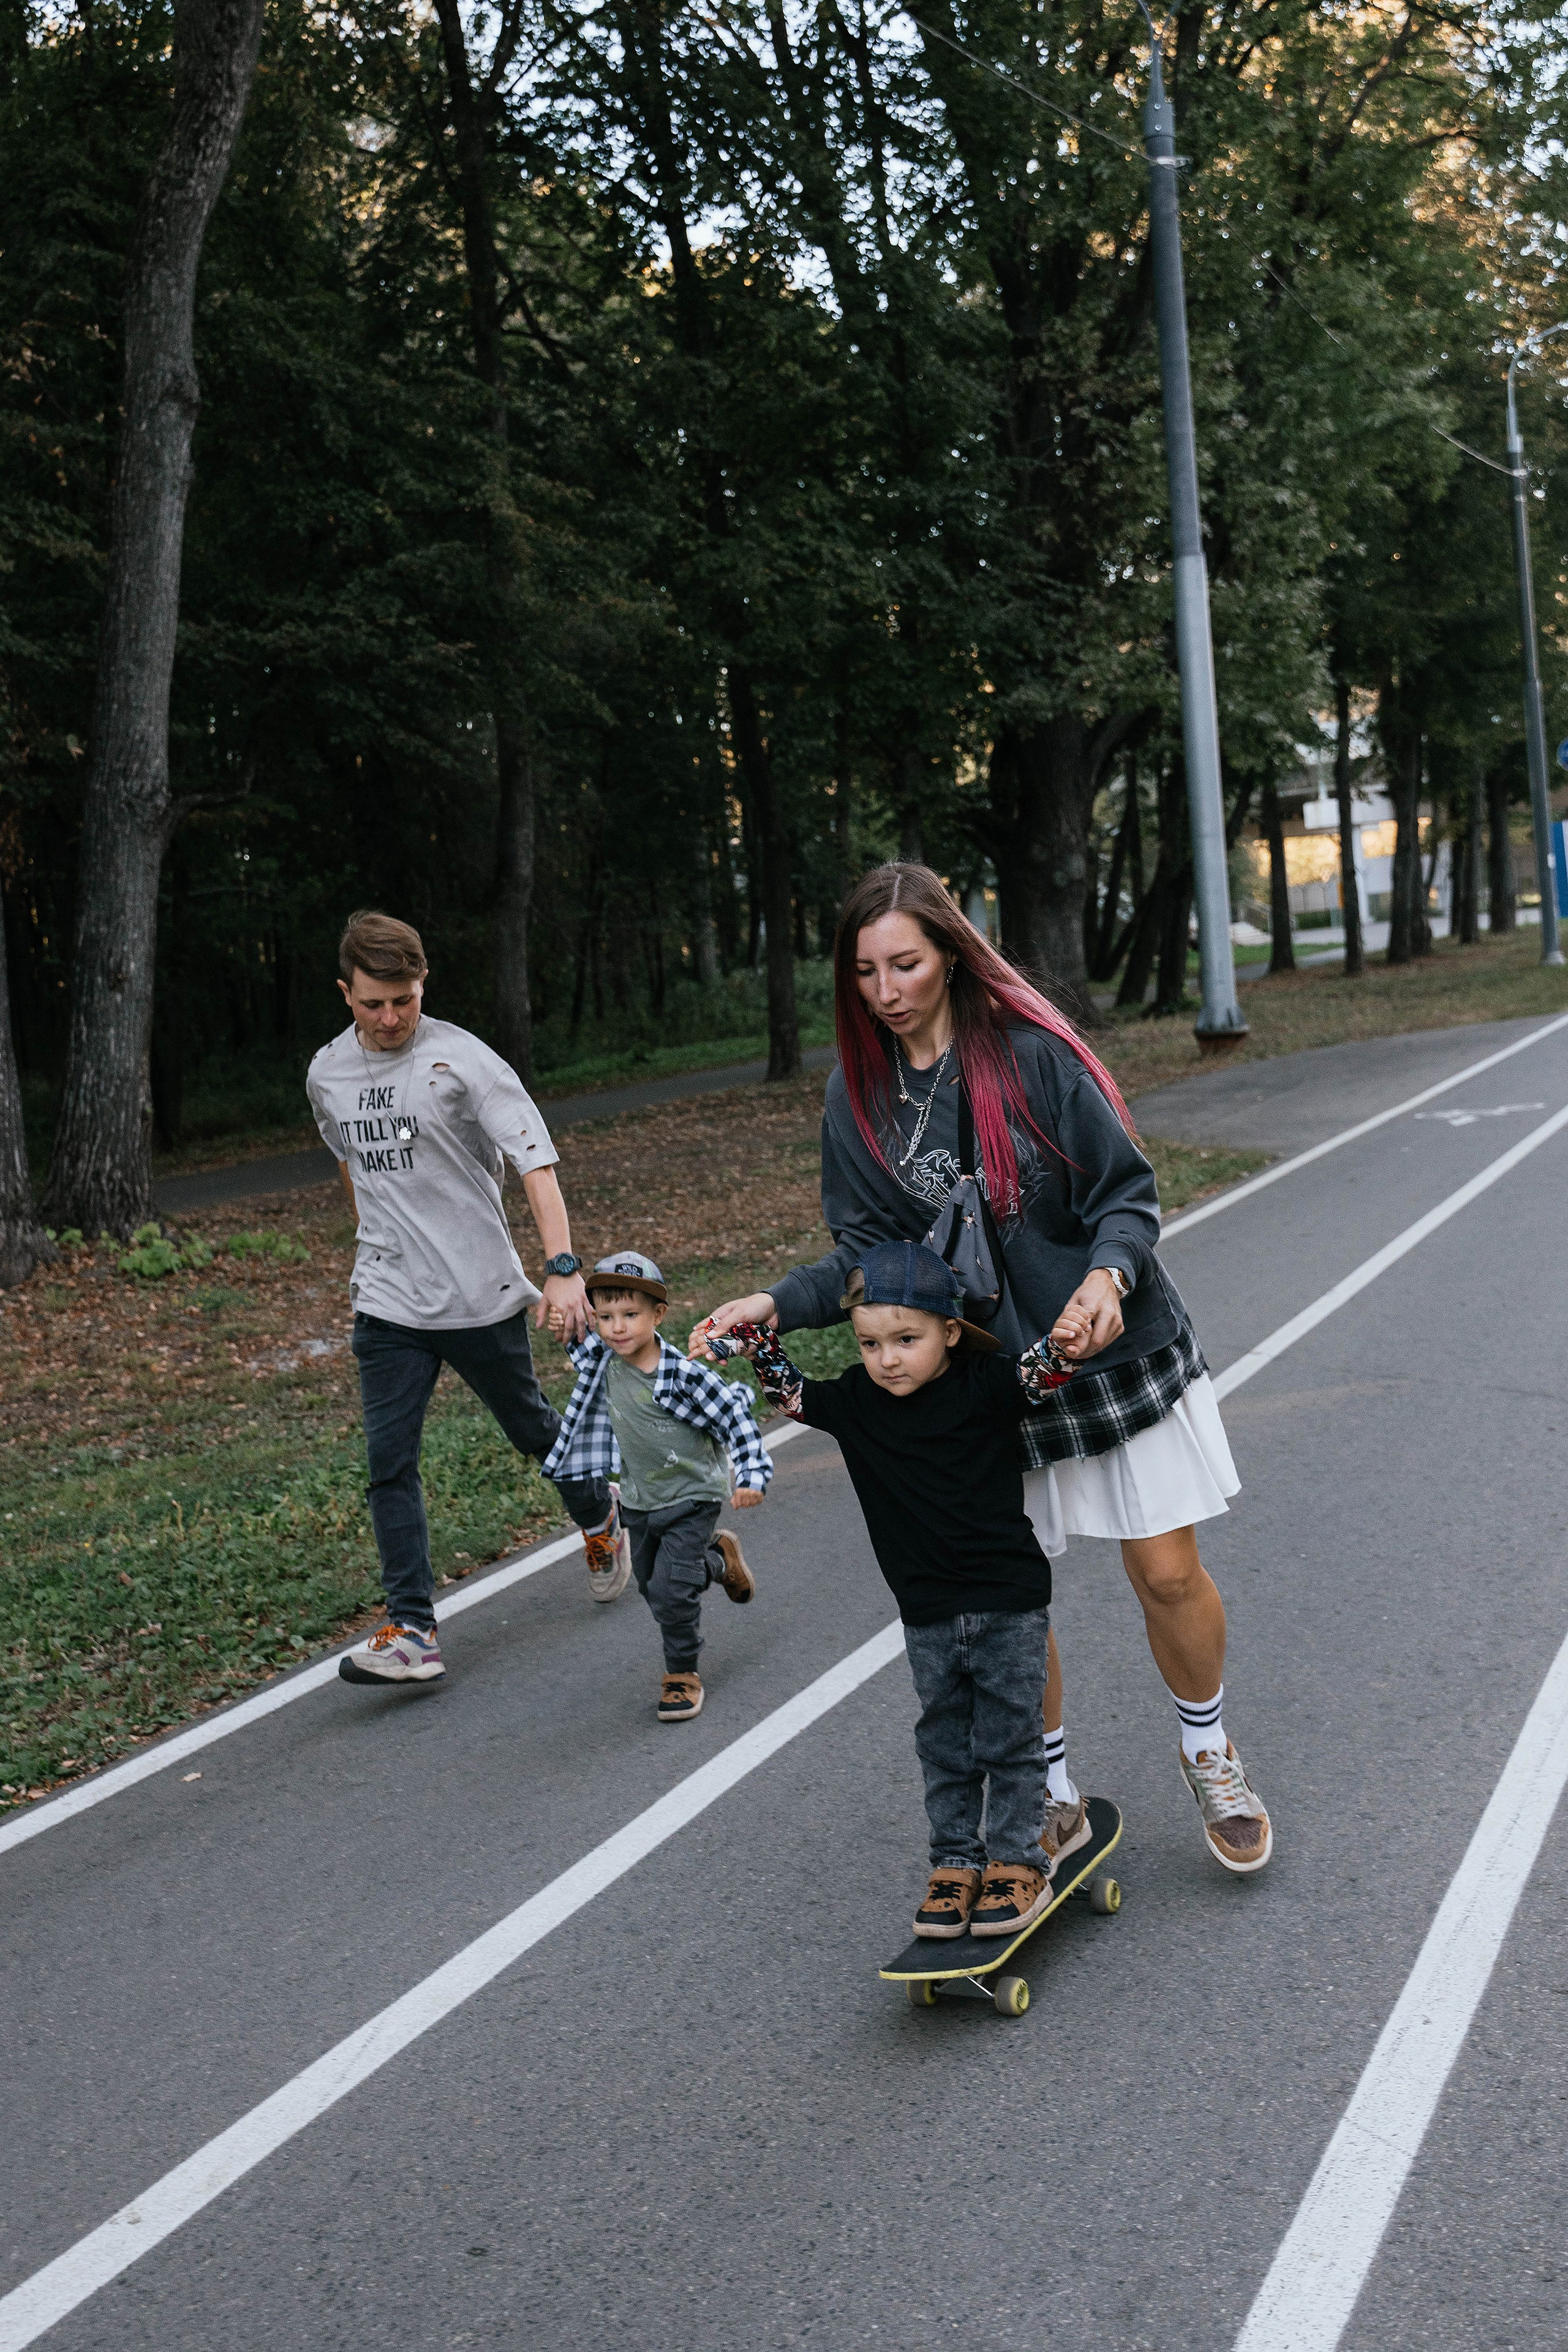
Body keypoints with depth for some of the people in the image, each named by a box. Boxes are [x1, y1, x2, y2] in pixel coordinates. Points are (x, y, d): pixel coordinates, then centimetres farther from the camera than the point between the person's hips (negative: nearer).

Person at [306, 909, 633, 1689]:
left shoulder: (464, 1061, -13)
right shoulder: (327, 1075, 4)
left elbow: (536, 1163, -20)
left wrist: (562, 1268, -32)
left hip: (481, 1294, -3)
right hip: (387, 1304, 4)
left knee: (530, 1427, 15)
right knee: (389, 1463, -6)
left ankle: (599, 1513, 45)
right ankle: (412, 1632, -5)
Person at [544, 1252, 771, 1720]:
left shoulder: (682, 1374, -27)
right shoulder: (604, 1361, -10)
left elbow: (733, 1414, -20)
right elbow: (585, 1349, 16)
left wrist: (751, 1476, -27)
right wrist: (565, 1330, -5)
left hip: (691, 1496, -6)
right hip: (640, 1499, 7)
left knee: (671, 1590, -13)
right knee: (650, 1585, 20)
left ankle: (683, 1676, 8)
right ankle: (718, 1560, 47)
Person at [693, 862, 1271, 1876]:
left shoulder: (1029, 1052, -10)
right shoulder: (859, 1096, 2)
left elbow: (1128, 1191, -8)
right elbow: (865, 1255, 3)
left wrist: (1108, 1276, -28)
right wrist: (777, 1304, -14)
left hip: (1117, 1351, -3)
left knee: (1168, 1572, 2)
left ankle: (1210, 1753, 30)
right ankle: (1054, 1790, 27)